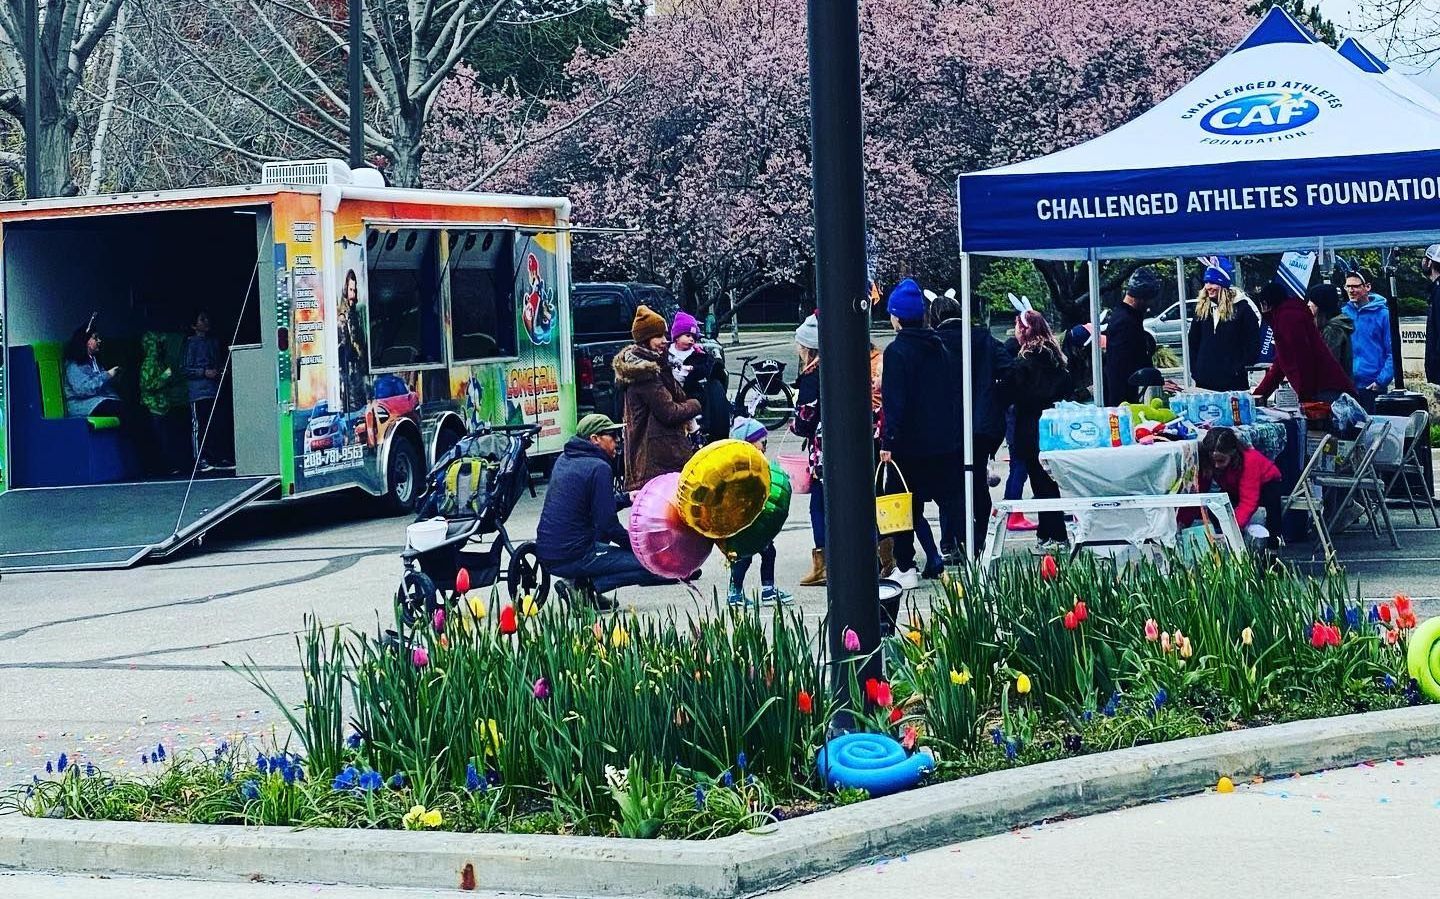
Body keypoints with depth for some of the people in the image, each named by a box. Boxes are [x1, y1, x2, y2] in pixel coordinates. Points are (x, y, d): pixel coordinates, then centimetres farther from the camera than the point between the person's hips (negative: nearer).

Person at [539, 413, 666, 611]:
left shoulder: (563, 460, 13)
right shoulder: (599, 468, -12)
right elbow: (607, 523, -15)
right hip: (572, 556, -8)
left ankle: (580, 583, 13)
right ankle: (589, 586, -11)